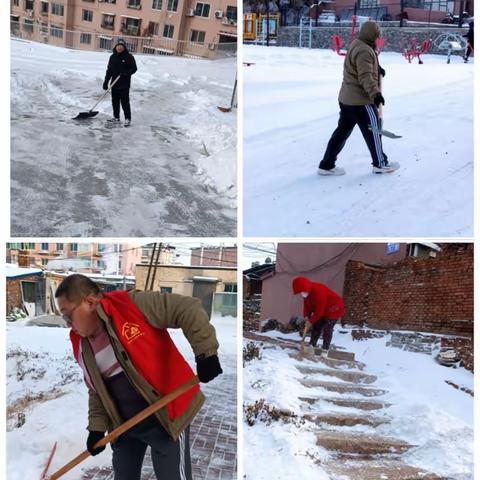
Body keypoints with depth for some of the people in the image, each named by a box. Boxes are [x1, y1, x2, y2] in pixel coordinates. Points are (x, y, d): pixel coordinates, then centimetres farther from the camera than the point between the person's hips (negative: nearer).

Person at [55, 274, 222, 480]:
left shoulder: (131, 304, -19)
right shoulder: (81, 344, 4)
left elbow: (187, 308, -21)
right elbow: (96, 390, 13)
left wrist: (205, 352, -27)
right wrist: (97, 427, 3)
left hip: (166, 417, -7)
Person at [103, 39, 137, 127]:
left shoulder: (129, 57, -6)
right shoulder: (113, 57, 9)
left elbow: (134, 68, -6)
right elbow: (109, 70, 12)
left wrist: (126, 73, -24)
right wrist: (106, 81, 9)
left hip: (124, 85, -5)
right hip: (114, 83, 5)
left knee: (125, 102, -5)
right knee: (115, 101, 11)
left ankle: (128, 119, 3)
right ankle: (116, 117, 23)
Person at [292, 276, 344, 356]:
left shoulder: (318, 291, -36)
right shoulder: (307, 293, -6)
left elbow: (320, 309, -32)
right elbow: (306, 305, 4)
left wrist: (311, 320, -23)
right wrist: (306, 316, -12)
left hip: (333, 309, -9)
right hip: (322, 311, 9)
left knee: (327, 329, -10)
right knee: (316, 327, 6)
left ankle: (325, 349, -1)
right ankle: (312, 346, 13)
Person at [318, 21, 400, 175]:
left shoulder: (357, 45, 13)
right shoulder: (364, 51, -19)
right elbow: (365, 77, -30)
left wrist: (377, 68, 37)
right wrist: (375, 93, -39)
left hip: (346, 98, 10)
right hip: (361, 100, -10)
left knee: (343, 130, 13)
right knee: (373, 131, 5)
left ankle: (326, 165, 13)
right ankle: (380, 164, 20)